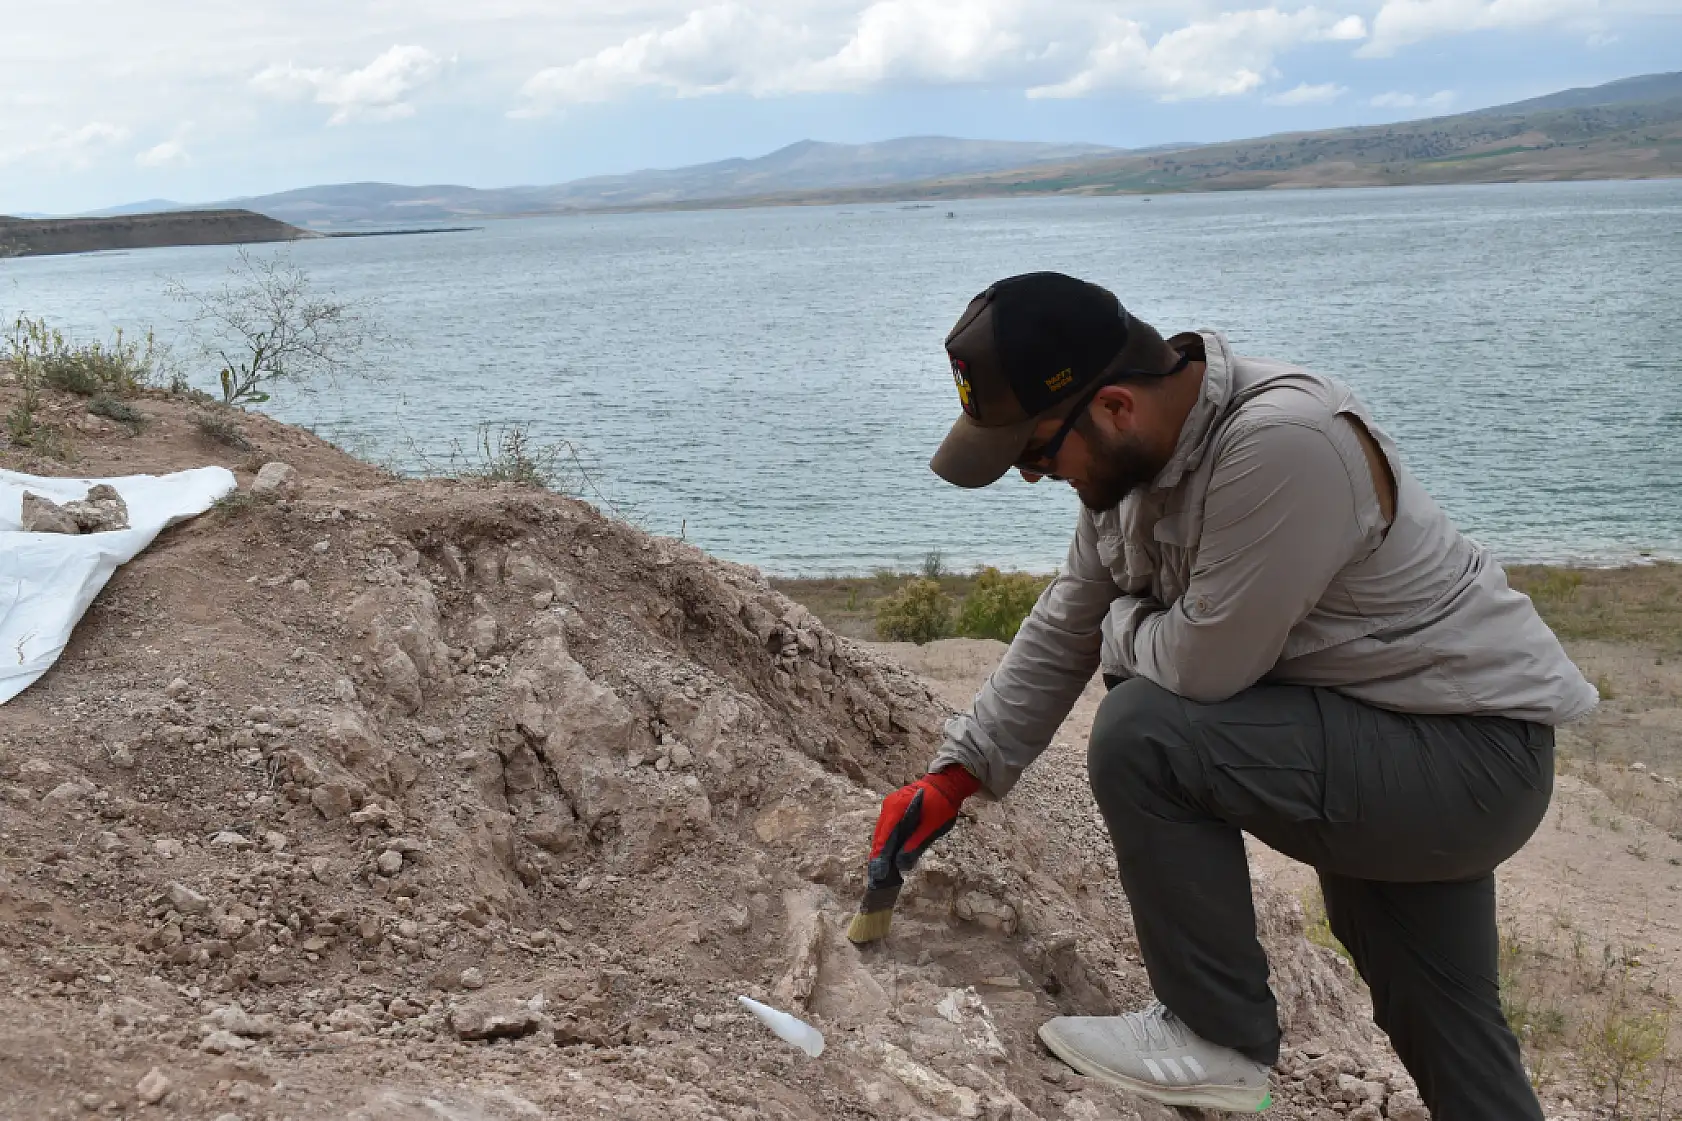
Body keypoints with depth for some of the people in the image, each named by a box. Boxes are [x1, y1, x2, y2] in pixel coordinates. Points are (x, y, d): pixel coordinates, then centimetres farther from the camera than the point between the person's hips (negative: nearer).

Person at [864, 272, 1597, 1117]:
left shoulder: (1282, 442, -31)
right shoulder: (1132, 450, -3)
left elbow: (1204, 664, -29)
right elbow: (1063, 633, 6)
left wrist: (1124, 627, -7)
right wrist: (954, 777, 4)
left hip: (1471, 754, -9)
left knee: (1144, 734, -23)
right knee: (1440, 1027, 19)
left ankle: (1219, 1037, -6)